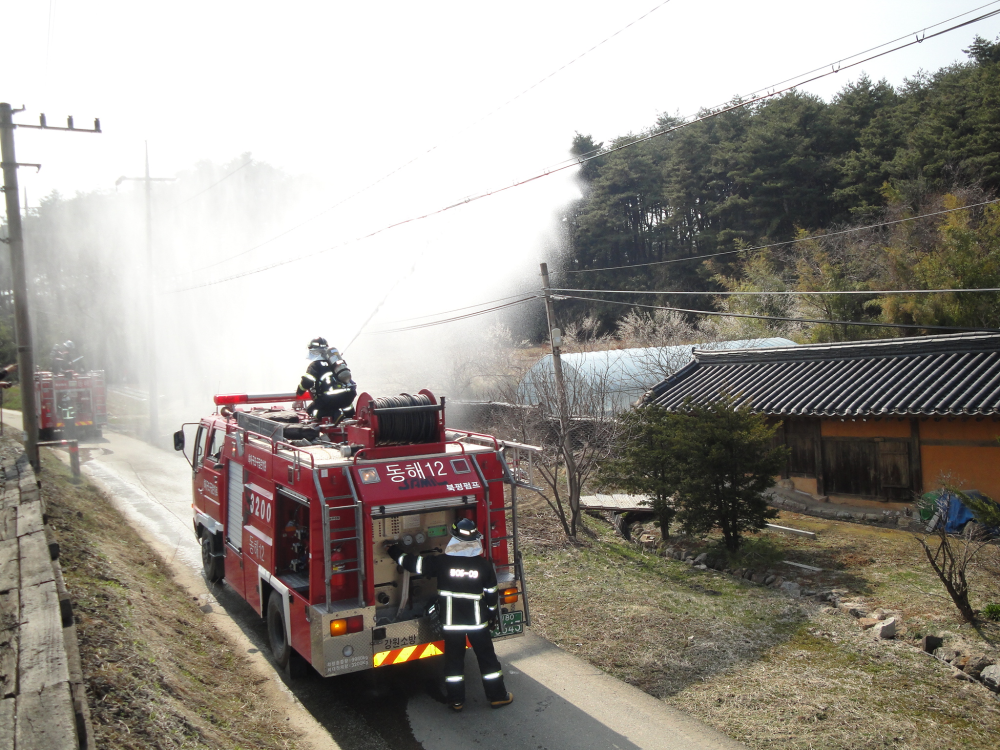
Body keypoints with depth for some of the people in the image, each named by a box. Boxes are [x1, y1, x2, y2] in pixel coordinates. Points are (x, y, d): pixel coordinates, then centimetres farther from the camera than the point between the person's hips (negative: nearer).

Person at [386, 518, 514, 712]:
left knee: (454, 660, 12)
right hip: (478, 621, 0)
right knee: (487, 658, 12)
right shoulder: (483, 565, -8)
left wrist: (394, 550, 8)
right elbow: (491, 593, 0)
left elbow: (415, 564, -6)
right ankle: (497, 696, 20)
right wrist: (493, 613, 17)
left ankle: (456, 700, 18)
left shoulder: (442, 562, -13)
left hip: (451, 621, 0)